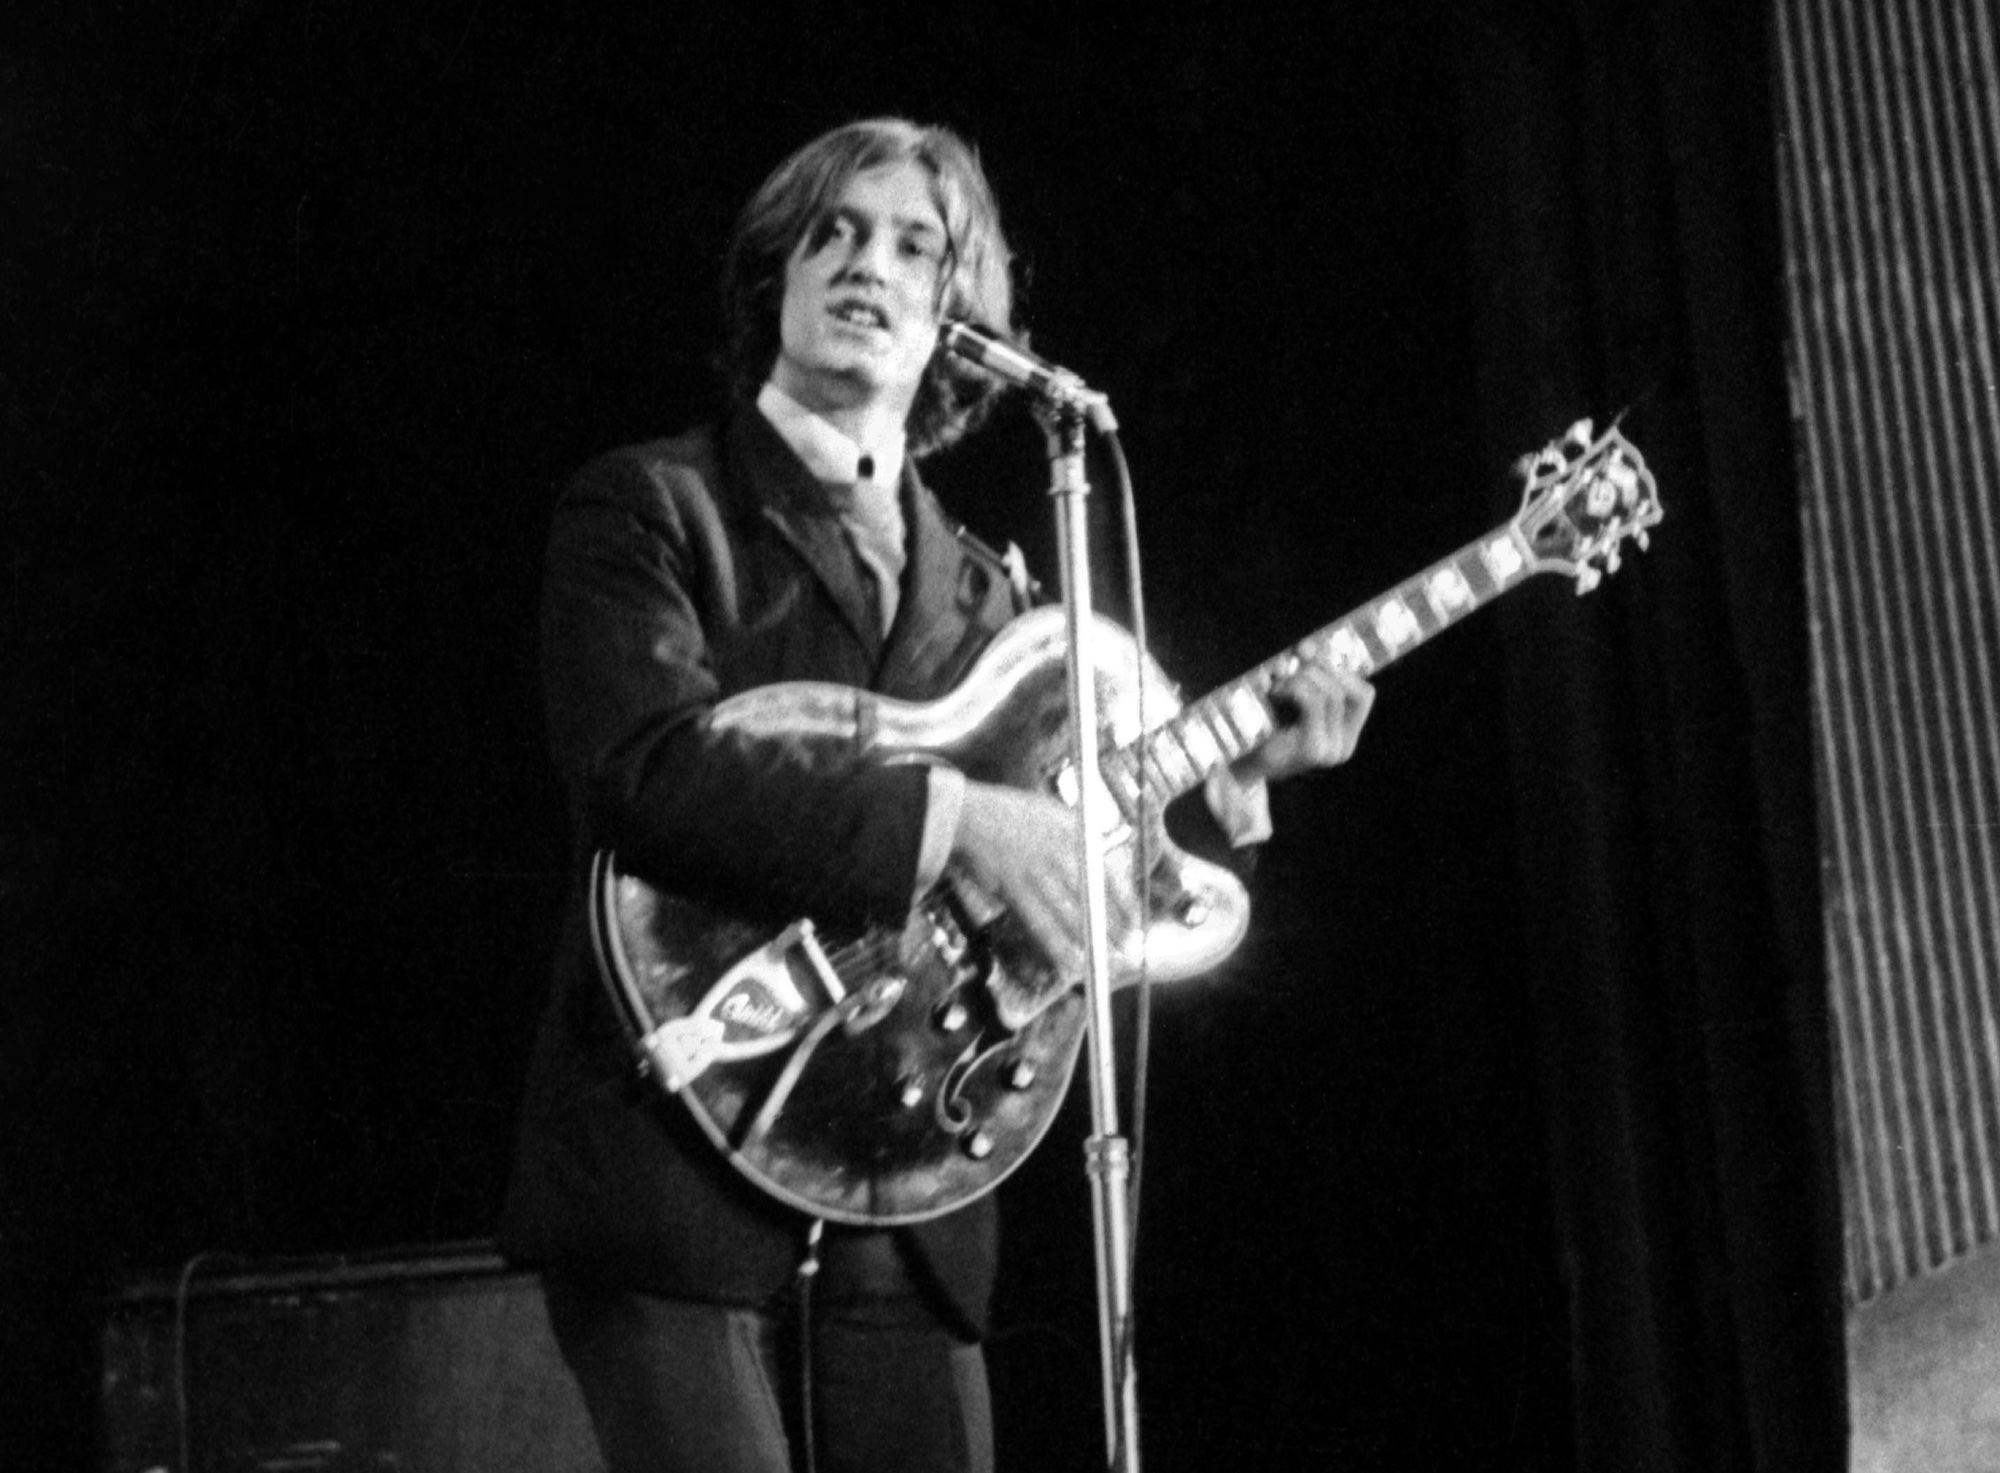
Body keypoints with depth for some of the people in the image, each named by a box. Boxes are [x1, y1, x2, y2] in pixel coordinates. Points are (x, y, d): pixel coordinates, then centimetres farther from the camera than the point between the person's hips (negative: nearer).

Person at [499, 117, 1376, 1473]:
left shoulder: (985, 593, 18)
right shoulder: (650, 508, 0)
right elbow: (649, 764, -17)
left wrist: (1226, 771, 1)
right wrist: (951, 816, -23)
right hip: (680, 1169, -5)